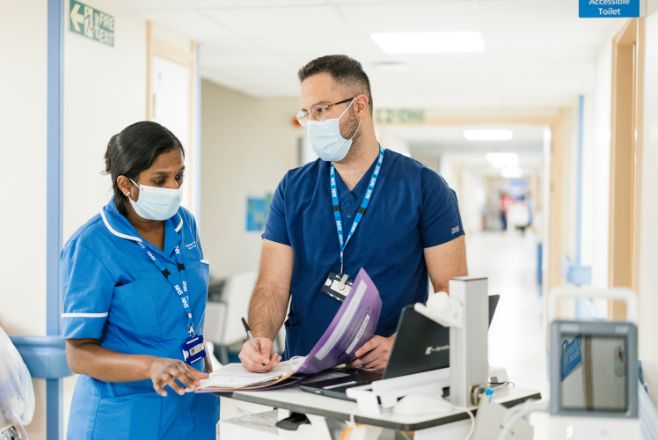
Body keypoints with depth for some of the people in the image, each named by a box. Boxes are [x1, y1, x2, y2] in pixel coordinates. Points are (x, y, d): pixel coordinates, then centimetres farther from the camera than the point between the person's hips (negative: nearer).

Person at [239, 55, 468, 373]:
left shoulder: (425, 188, 1)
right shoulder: (292, 190, 9)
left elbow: (452, 290, -1)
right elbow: (273, 285, 4)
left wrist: (400, 344, -16)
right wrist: (260, 338, -16)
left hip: (389, 372, -2)